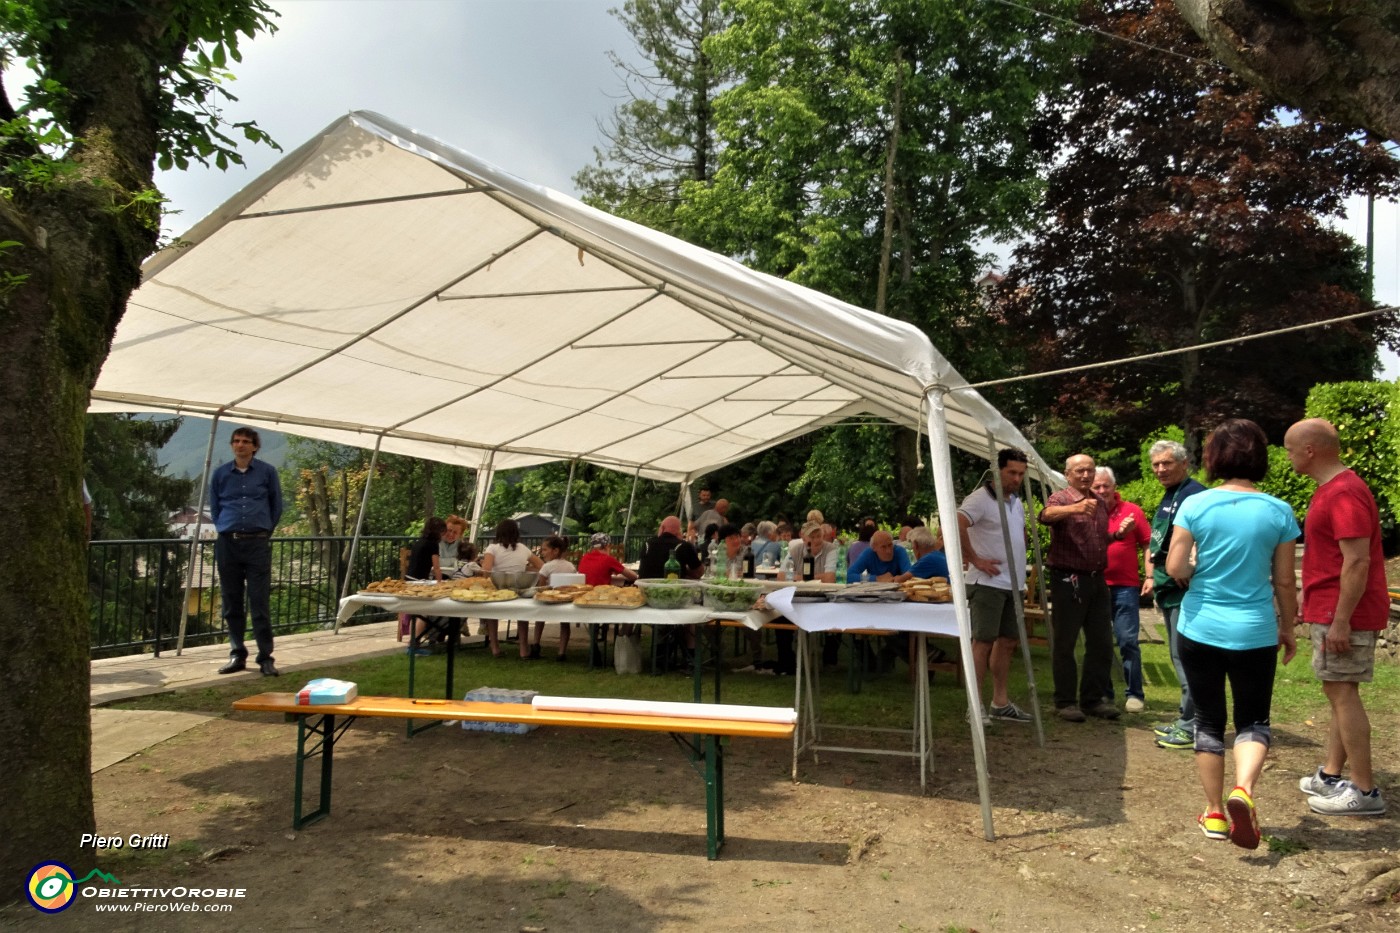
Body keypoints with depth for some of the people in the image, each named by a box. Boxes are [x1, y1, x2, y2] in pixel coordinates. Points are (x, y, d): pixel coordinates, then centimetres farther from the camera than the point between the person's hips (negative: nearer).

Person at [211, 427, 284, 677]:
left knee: (260, 602, -5)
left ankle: (265, 657, 0)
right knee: (232, 603, 7)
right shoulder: (220, 474, 9)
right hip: (227, 544, 3)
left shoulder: (267, 472, 4)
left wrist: (264, 530, 9)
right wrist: (225, 529, 9)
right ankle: (237, 655, 16)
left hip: (258, 544, -2)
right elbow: (214, 508, 18)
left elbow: (277, 506, 11)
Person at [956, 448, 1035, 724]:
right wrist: (975, 559, -22)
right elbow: (955, 525, -28)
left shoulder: (1017, 502, 16)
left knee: (1007, 641, 12)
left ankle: (1000, 703, 22)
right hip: (988, 583, -9)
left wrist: (1019, 565, 19)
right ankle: (975, 705, 0)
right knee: (983, 642, -6)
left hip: (1012, 584, 9)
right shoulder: (981, 499, -13)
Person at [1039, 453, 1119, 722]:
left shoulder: (1100, 503, 14)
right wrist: (1075, 508, -51)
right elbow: (1047, 514, -34)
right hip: (1068, 580, -7)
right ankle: (1065, 702, 9)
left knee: (1102, 643, 10)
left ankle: (1094, 698, 22)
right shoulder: (1060, 498, -8)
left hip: (1097, 579, 7)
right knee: (1065, 644, 0)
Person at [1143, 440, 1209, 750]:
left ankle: (1192, 726, -1)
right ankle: (1186, 718, 25)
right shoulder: (1167, 498, 18)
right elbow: (1155, 544, 25)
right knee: (1179, 656, 16)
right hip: (1169, 590, 10)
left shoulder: (1194, 494, -13)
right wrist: (1151, 576, 15)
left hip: (1186, 589, -10)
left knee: (1185, 656, -7)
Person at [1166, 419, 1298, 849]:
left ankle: (1214, 813, 19)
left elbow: (1175, 567, -11)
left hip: (1200, 630, 0)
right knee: (1253, 720, 14)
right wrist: (1287, 629, 14)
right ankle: (1244, 788, -13)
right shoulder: (1278, 512, -5)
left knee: (1209, 721, 13)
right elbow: (1284, 582, 1)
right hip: (1254, 634, 0)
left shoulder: (1195, 505, -8)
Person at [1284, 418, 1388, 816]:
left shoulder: (1345, 493, -19)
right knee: (1339, 693, 14)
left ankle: (1364, 791, 2)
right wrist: (1313, 606, 22)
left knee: (1342, 693, -5)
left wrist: (1340, 619, -23)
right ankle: (1330, 775, 23)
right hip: (1330, 611, 10)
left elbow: (1357, 562, -23)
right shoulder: (1333, 489, 14)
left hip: (1343, 613, -10)